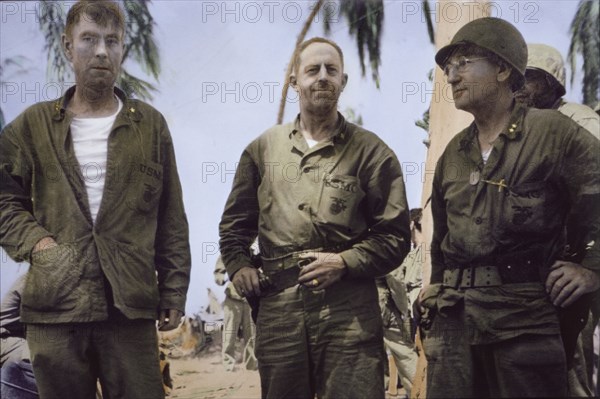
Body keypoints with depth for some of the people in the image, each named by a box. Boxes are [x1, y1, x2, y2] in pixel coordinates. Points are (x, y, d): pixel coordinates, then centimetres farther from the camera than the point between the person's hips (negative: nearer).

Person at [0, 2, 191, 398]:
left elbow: (171, 221, 10)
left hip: (130, 305, 0)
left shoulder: (150, 124, 11)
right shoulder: (34, 126, 10)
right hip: (55, 305, 0)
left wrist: (174, 291, 5)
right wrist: (35, 242, -7)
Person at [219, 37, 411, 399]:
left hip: (349, 310, -3)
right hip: (278, 307, 3)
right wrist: (239, 265, 6)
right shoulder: (263, 149, 15)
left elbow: (395, 235, 2)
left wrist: (345, 262, -11)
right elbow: (235, 223, 23)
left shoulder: (371, 152, 5)